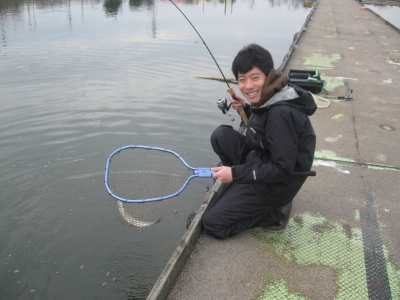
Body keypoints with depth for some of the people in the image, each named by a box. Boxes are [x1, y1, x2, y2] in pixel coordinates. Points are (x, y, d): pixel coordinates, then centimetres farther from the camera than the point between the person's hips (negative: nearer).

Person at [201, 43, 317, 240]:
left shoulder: (281, 113, -29)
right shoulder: (268, 99, -2)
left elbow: (283, 169, -27)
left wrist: (235, 173, -23)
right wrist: (246, 109, 0)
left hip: (279, 184, -9)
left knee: (212, 223, -6)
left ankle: (271, 212, 4)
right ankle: (239, 188, 6)